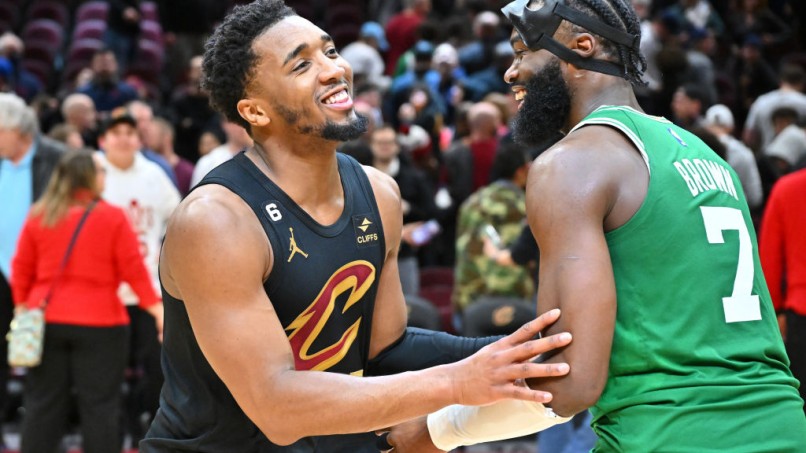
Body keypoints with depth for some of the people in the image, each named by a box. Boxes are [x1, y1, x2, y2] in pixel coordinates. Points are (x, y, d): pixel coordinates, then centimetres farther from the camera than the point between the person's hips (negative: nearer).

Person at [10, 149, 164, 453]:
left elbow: (21, 268, 7)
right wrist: (155, 307, 0)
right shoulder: (113, 217, -6)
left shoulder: (38, 216, 4)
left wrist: (23, 308, 16)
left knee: (43, 403, 9)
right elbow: (133, 269, -6)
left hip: (47, 321, 3)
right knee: (99, 405, 2)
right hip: (99, 324, -3)